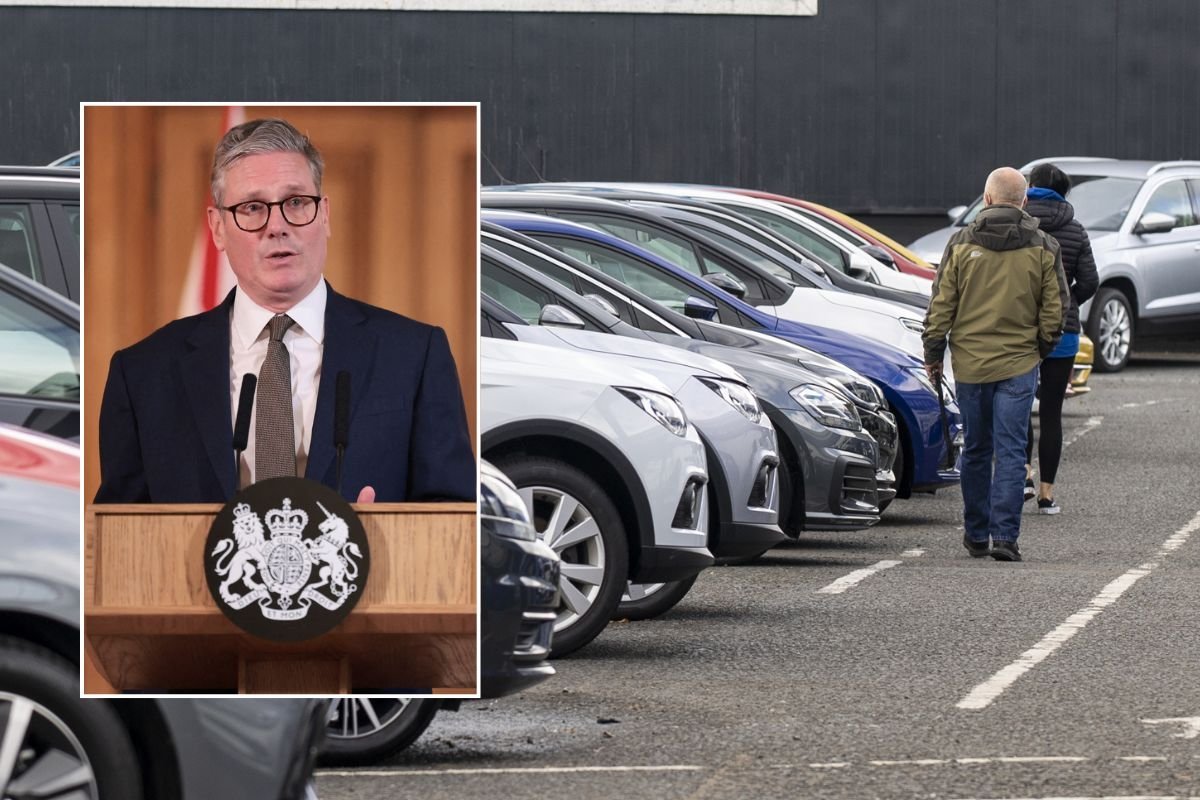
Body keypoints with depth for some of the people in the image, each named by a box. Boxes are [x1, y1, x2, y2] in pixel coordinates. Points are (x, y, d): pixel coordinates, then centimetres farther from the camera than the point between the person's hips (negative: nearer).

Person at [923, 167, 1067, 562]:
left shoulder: (962, 244, -1)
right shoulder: (1044, 248, 0)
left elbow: (941, 304, 0)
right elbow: (1053, 310, 3)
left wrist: (933, 352, 9)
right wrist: (1043, 348, 18)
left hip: (969, 362, 1)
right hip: (1019, 363, -1)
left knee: (975, 450, 12)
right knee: (1010, 451, -2)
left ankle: (976, 535, 20)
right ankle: (1005, 536, -10)